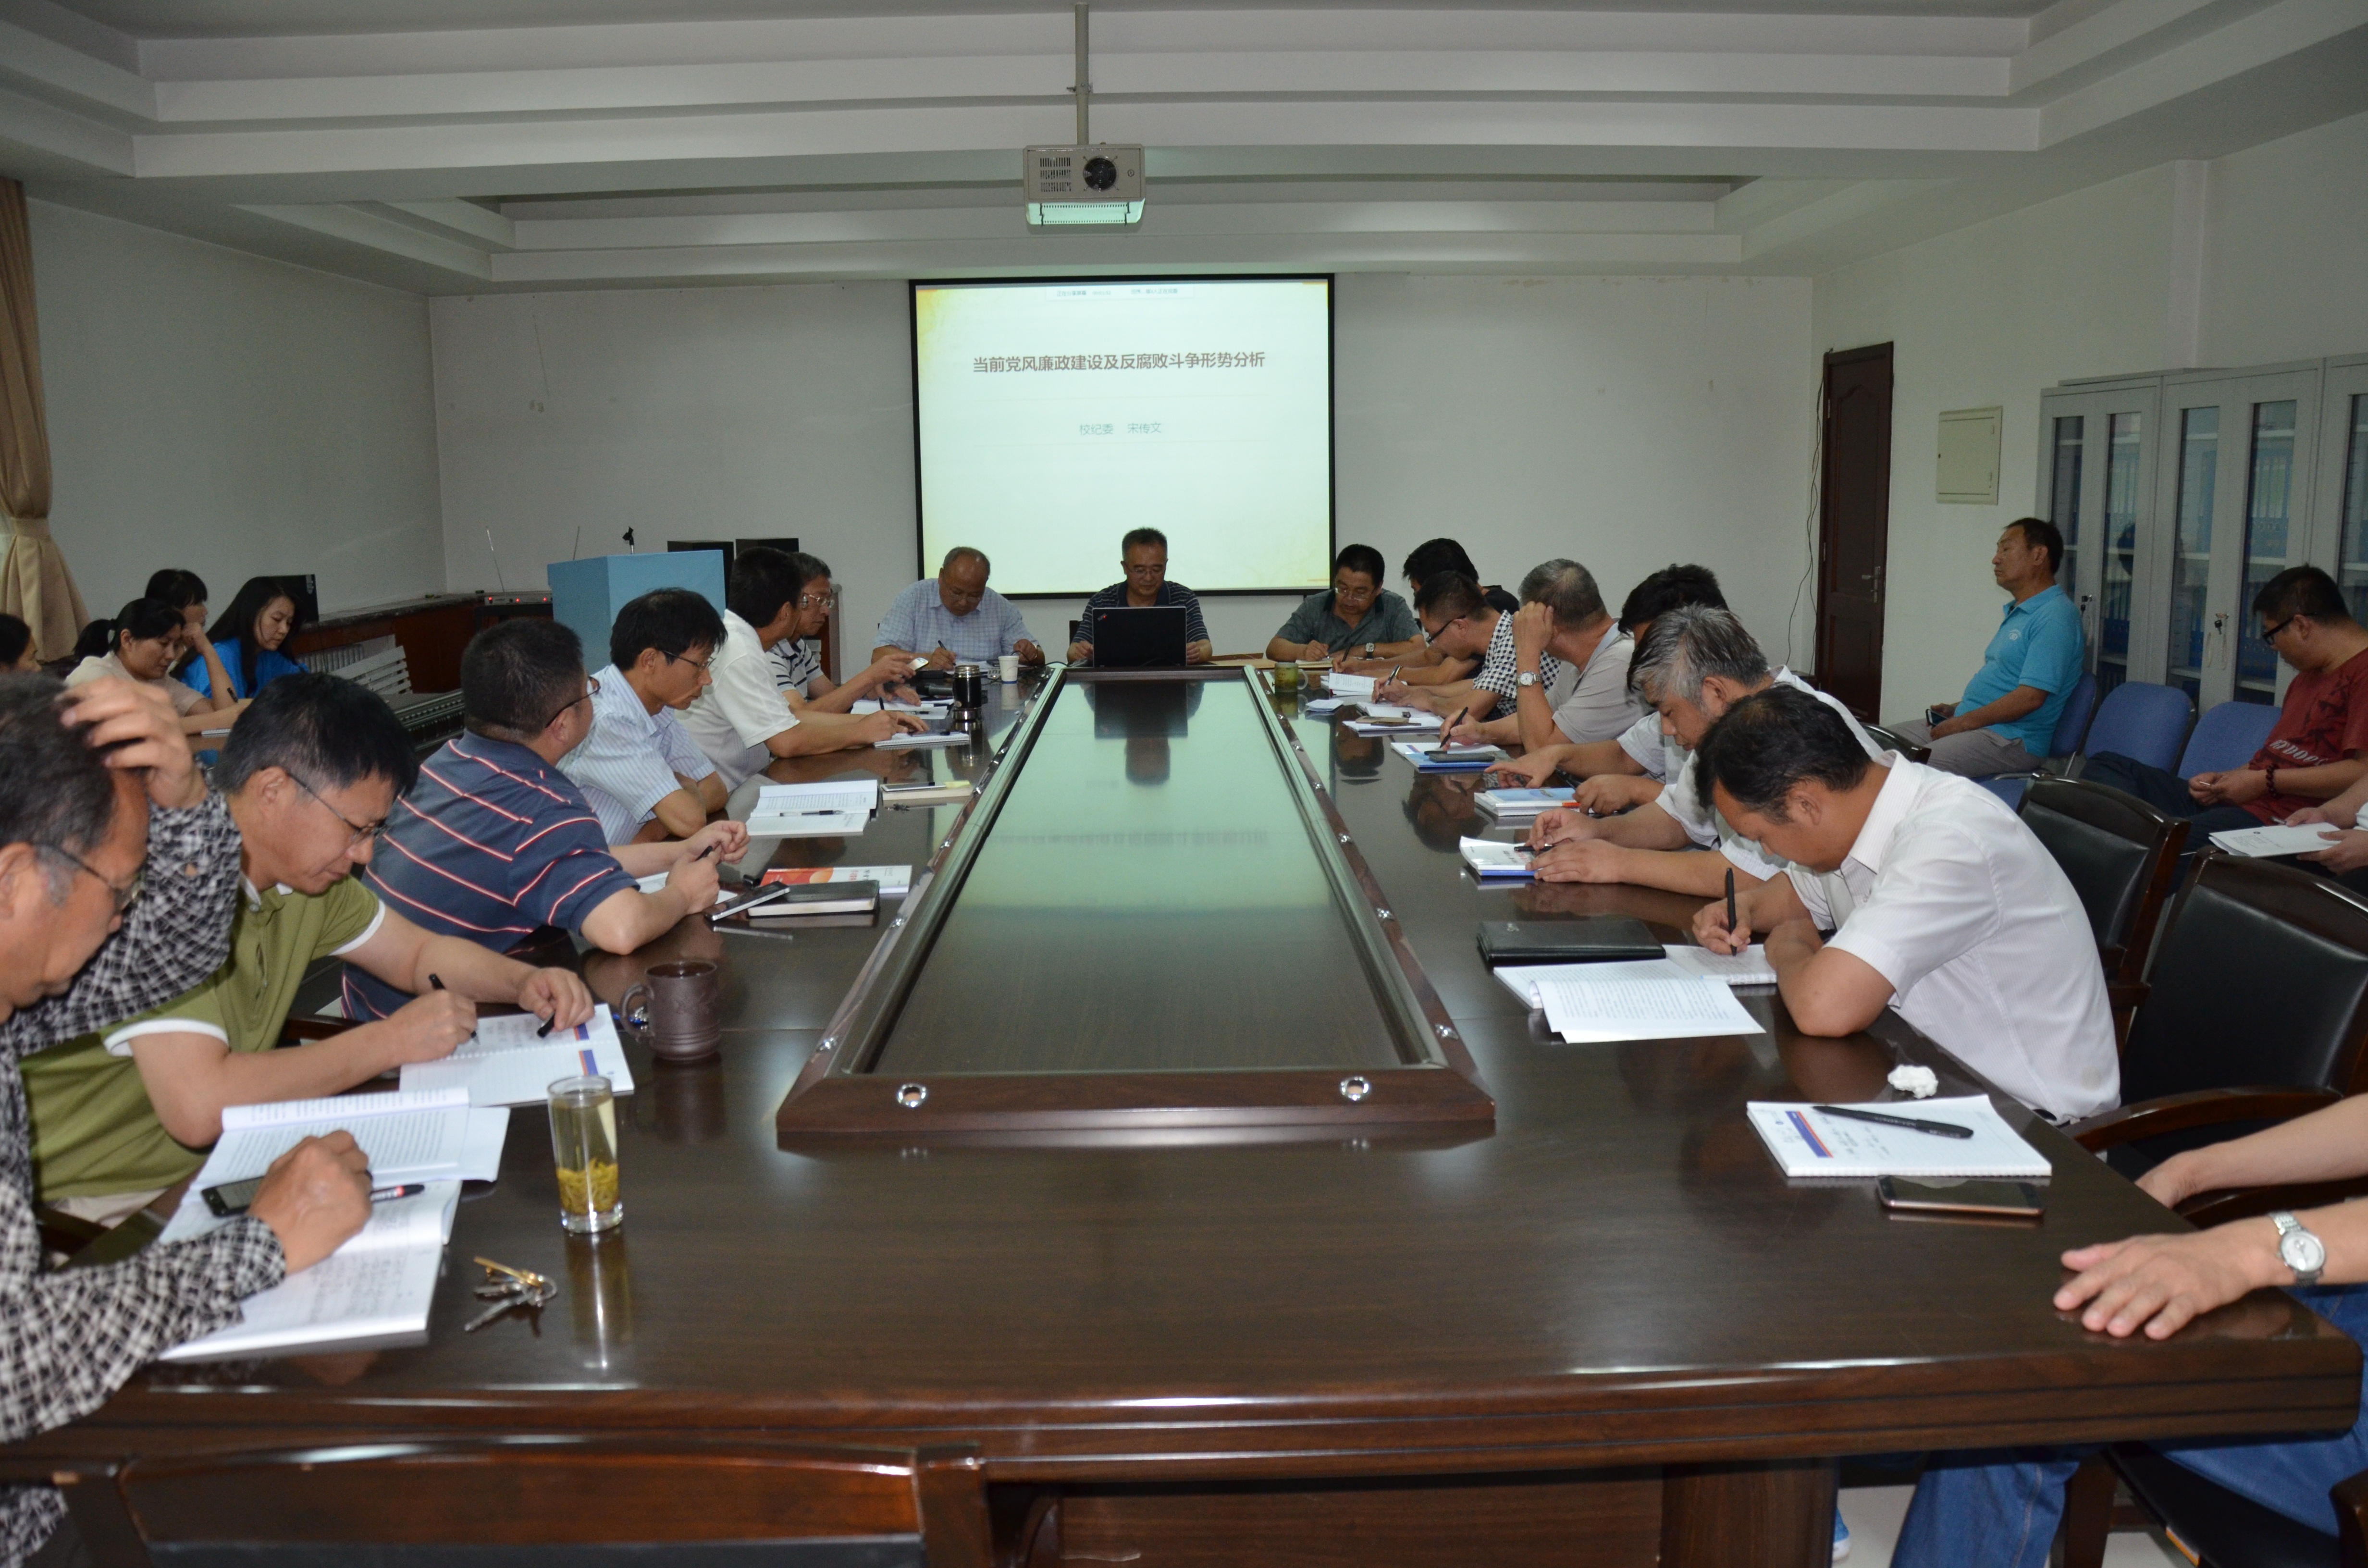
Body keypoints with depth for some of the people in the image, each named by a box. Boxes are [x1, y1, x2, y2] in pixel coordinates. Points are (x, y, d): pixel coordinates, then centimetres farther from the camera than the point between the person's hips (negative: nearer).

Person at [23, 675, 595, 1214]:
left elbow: (419, 952, 16)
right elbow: (198, 1105, -32)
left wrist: (523, 981, -3)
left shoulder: (302, 862, 2)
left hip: (216, 1165, 8)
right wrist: (392, 1041, -22)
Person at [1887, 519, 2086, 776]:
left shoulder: (2055, 617, -14)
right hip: (1969, 722, 10)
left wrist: (1962, 722, -16)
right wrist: (1955, 709, 10)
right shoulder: (2016, 612, 20)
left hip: (2012, 739, -10)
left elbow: (2031, 697, -22)